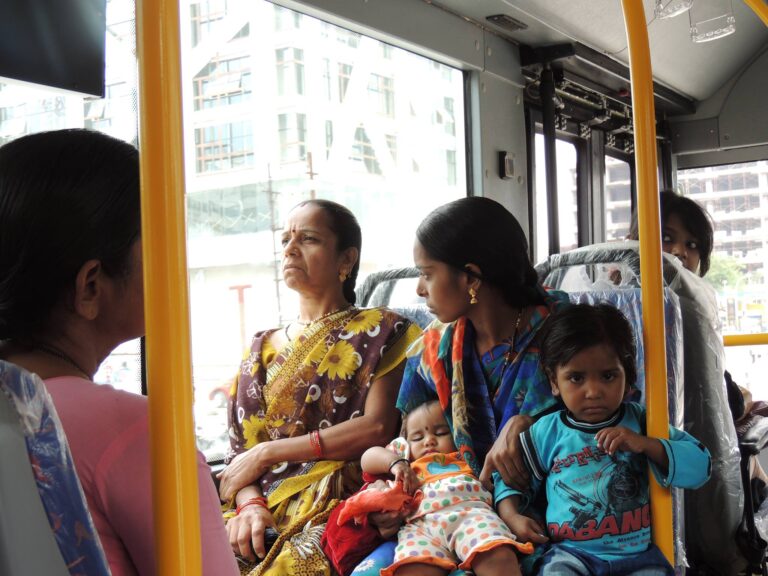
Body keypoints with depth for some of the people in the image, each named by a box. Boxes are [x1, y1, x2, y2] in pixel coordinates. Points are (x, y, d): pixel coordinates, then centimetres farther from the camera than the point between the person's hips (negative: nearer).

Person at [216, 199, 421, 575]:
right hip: (265, 511, 4)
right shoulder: (263, 348, 23)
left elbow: (378, 427, -6)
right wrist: (249, 504, -9)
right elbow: (240, 447, 14)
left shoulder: (378, 332, 9)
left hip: (341, 503, -3)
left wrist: (268, 452, -4)